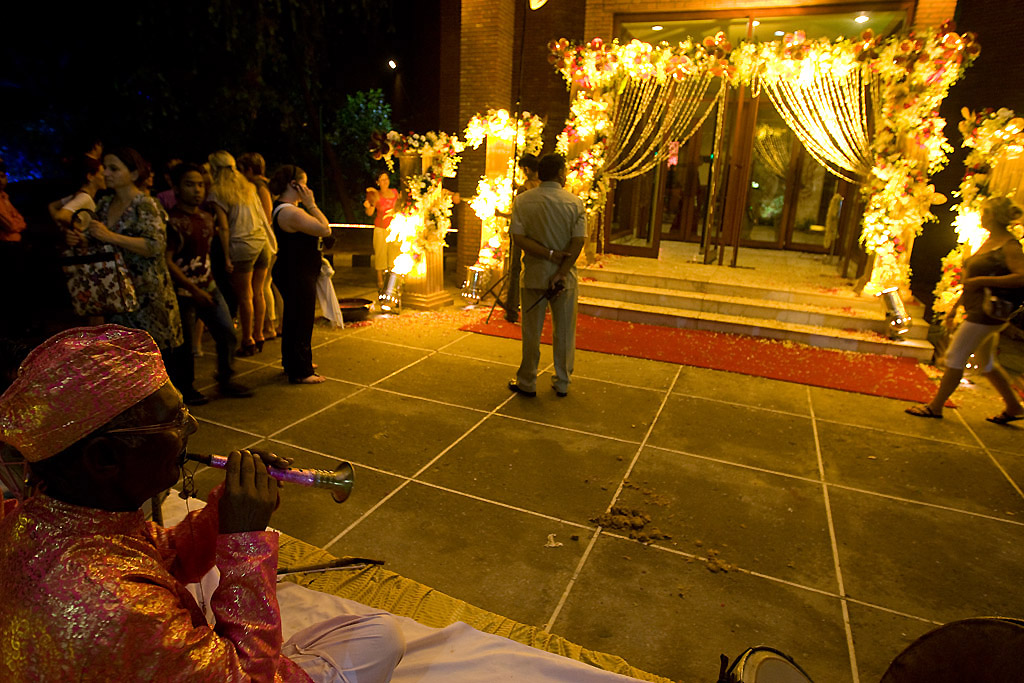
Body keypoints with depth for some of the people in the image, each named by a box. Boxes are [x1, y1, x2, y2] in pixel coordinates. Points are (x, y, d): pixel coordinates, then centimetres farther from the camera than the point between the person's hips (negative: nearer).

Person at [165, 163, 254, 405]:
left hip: (209, 287, 7)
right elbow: (167, 262, -17)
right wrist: (194, 290, -18)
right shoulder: (171, 220, -13)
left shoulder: (207, 217, 8)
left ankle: (226, 380, 24)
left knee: (227, 334, 7)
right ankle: (185, 388, 22)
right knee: (183, 343, 4)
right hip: (183, 292, -7)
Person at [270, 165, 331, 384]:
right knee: (301, 321, -2)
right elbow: (325, 230, -23)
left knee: (294, 318, 22)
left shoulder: (282, 207, 11)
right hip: (297, 277, -11)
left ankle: (292, 362, 37)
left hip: (294, 273, 11)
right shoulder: (290, 212, -23)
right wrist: (311, 204, -16)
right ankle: (300, 372, 9)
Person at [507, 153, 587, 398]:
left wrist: (550, 254, -12)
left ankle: (527, 383, 20)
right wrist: (562, 272, -13)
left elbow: (518, 237, -12)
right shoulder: (574, 202, -4)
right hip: (565, 276, 0)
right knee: (564, 332, 12)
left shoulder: (522, 201, -3)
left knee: (531, 332, 10)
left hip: (534, 275, 0)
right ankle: (562, 383, 22)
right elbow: (578, 242, -12)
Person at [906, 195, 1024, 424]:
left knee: (954, 357, -4)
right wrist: (955, 306, 20)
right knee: (986, 362, 19)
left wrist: (982, 280, -26)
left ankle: (935, 407, 7)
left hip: (986, 314, -10)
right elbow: (971, 280, 19)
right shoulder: (988, 242, 12)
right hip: (979, 312, 10)